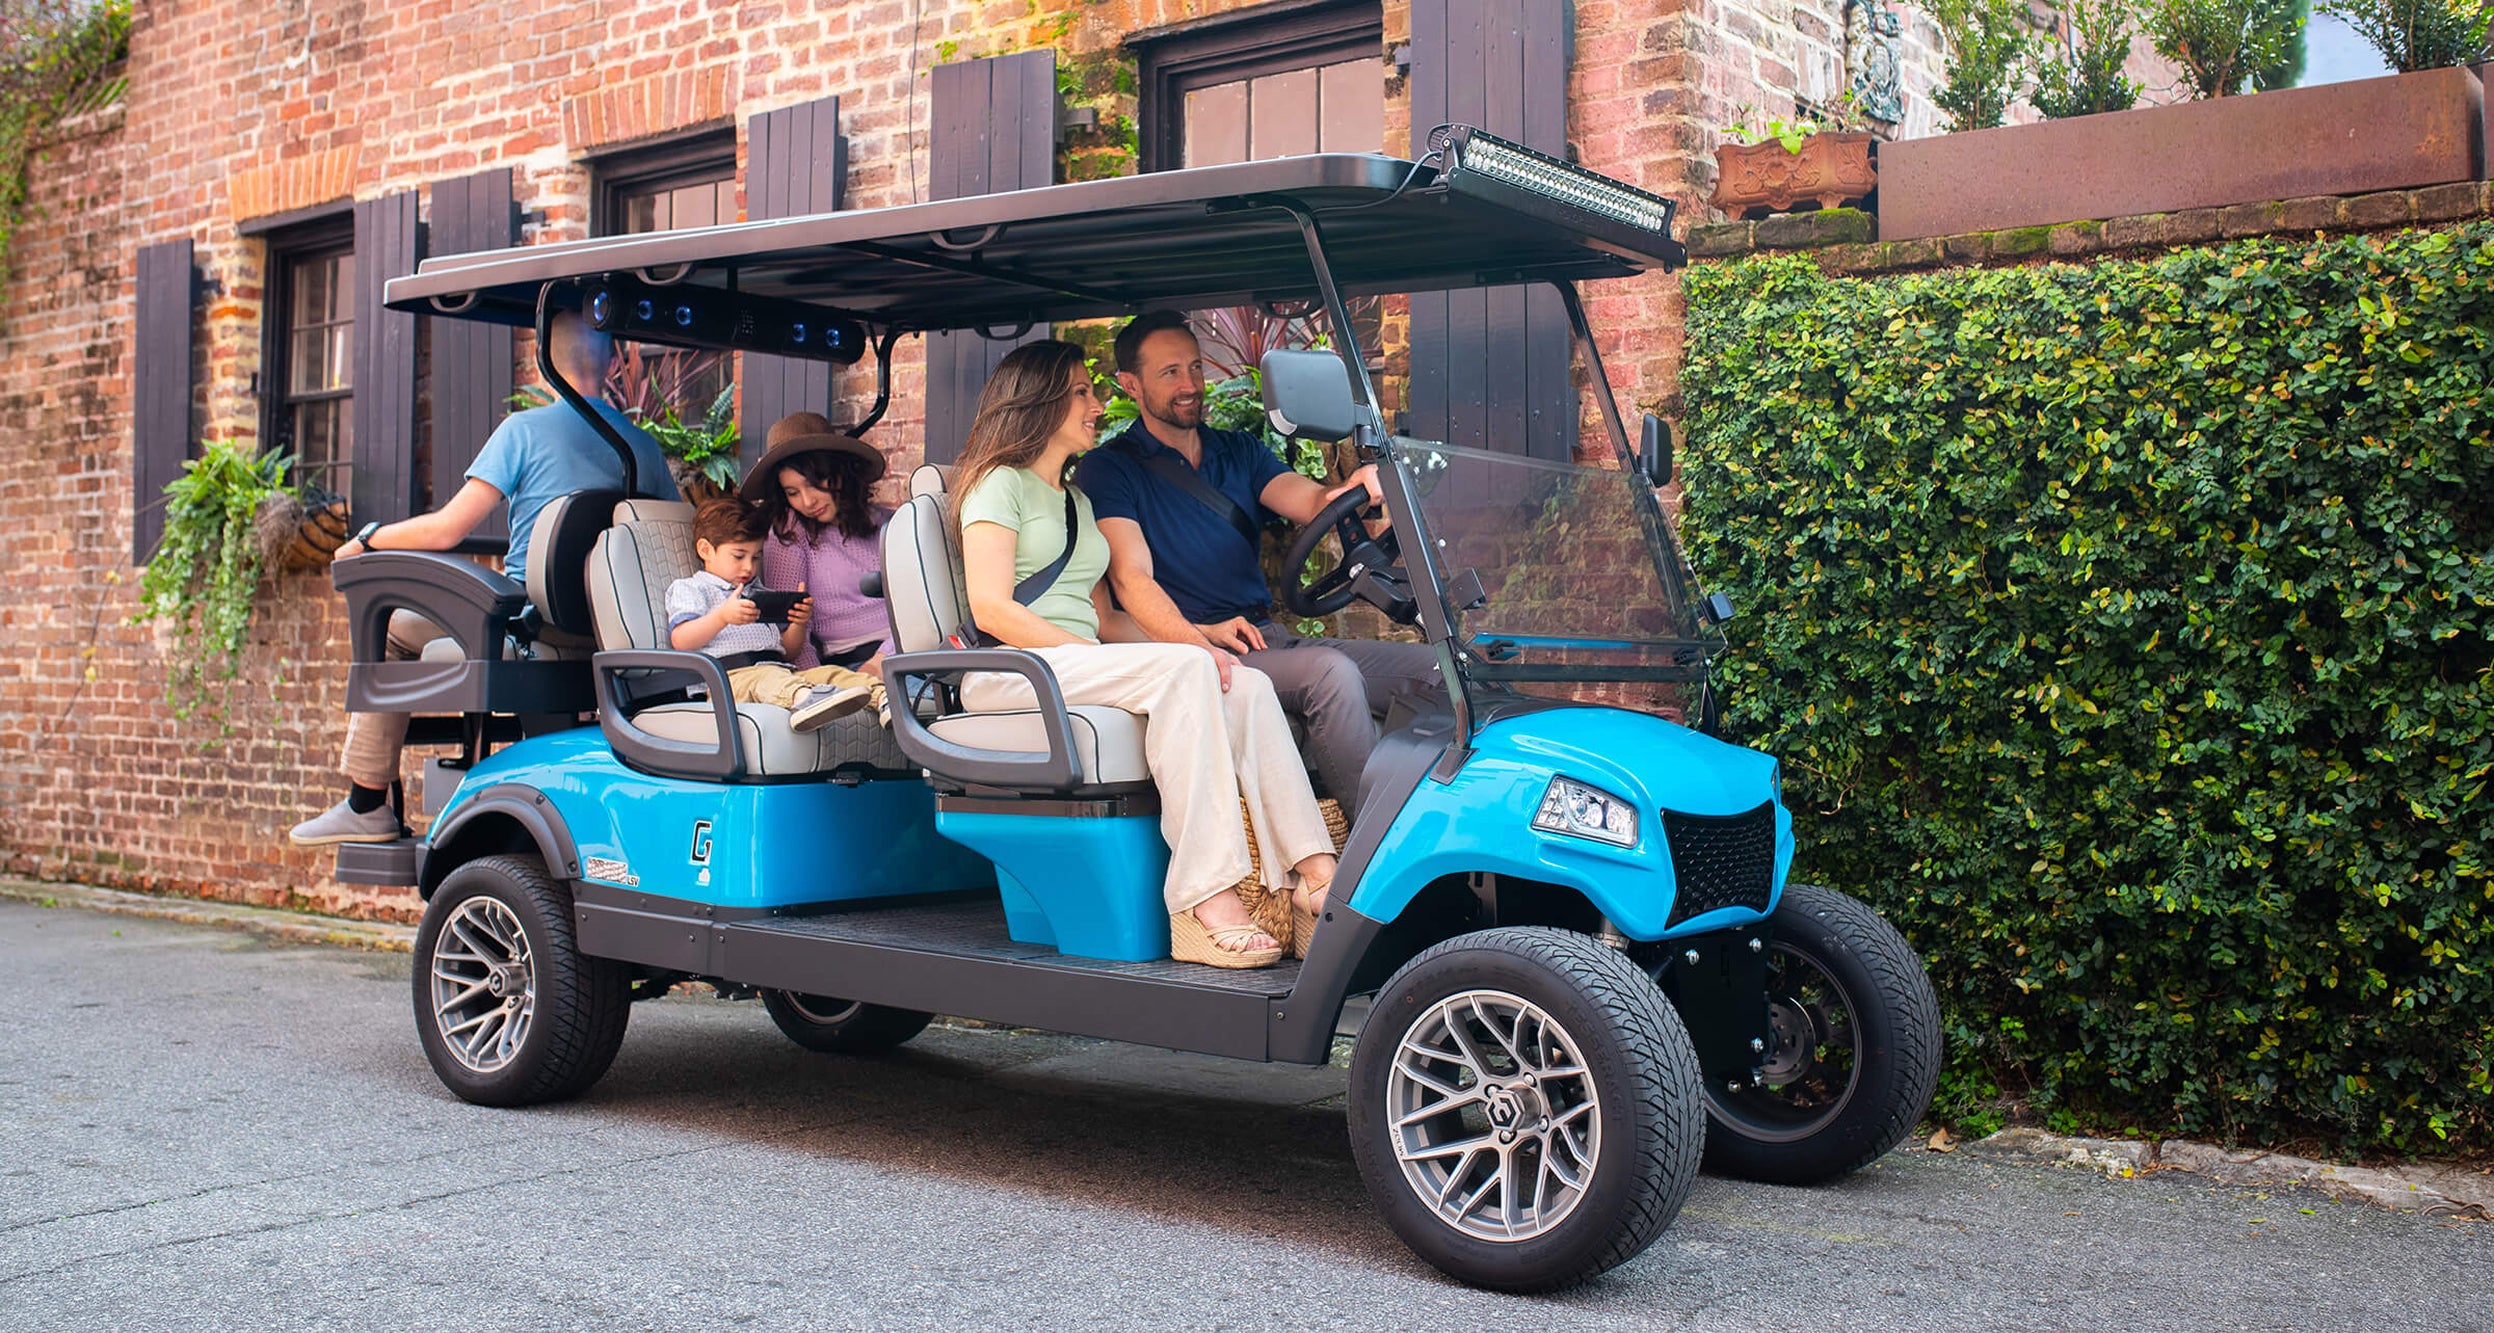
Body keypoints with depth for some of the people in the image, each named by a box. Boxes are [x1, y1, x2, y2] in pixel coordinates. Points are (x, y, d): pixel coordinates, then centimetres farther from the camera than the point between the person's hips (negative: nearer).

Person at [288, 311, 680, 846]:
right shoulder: (646, 446, 6)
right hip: (604, 639, 6)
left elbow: (446, 529, -10)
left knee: (391, 626, 15)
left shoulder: (524, 429, -8)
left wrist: (369, 537, 7)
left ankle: (367, 805, 14)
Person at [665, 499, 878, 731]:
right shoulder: (688, 588, 16)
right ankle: (801, 697, -71)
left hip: (777, 667, 6)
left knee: (829, 673, -20)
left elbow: (788, 651, 30)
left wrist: (799, 623, 8)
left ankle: (881, 694, -47)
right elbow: (680, 641, -4)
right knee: (764, 678, -39)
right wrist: (723, 617, -18)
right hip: (729, 675, -6)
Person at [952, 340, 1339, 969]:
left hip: (1079, 666, 7)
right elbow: (991, 610, -11)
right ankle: (1204, 902, -39)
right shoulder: (1000, 483, 2)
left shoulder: (1077, 500, 28)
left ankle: (1314, 881, -30)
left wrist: (1188, 636, 4)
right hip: (1008, 675, -7)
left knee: (1247, 685, -16)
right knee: (1185, 670, -31)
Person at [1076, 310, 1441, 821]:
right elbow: (1132, 579, -11)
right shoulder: (1109, 469, 2)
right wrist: (1197, 641, -30)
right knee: (1332, 671, -32)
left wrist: (1351, 491, -24)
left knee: (1432, 665, -12)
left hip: (1270, 638, 6)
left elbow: (1307, 500, 1)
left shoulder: (1239, 451, 20)